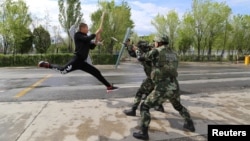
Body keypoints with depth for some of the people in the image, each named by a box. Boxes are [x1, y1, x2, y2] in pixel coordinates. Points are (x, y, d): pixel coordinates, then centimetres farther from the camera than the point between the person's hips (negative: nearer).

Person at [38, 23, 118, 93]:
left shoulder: (85, 38, 20)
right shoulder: (77, 35, -3)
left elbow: (92, 47, 16)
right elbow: (88, 39, -21)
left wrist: (97, 40, 4)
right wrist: (96, 33, -10)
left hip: (82, 62, 8)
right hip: (77, 60, -8)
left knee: (97, 73, 8)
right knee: (62, 70, -19)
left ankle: (109, 87, 14)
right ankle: (47, 65, 5)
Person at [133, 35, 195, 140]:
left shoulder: (155, 52, -8)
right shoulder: (172, 54, 13)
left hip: (163, 89, -7)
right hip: (174, 87, 7)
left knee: (144, 107, 5)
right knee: (178, 106, 34)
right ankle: (189, 125, 45)